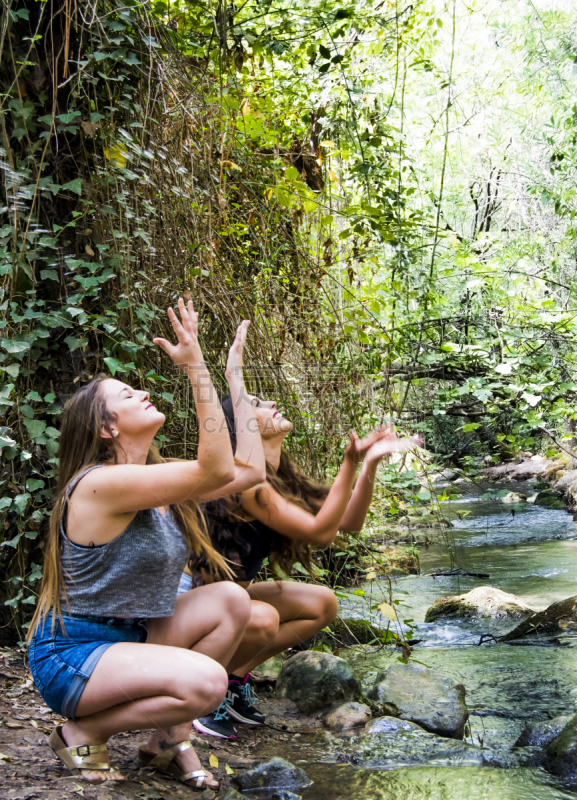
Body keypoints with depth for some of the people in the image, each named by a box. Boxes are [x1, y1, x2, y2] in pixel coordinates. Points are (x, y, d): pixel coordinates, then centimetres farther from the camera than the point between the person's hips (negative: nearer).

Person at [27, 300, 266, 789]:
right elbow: (217, 471, -27)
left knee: (231, 600, -10)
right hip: (71, 656, -9)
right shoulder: (99, 484, -21)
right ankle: (83, 733, -3)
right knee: (204, 681, -29)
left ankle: (170, 740, 1)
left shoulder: (159, 480, 7)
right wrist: (196, 367, -29)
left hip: (129, 638, 9)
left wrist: (235, 375, 7)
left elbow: (250, 470, 3)